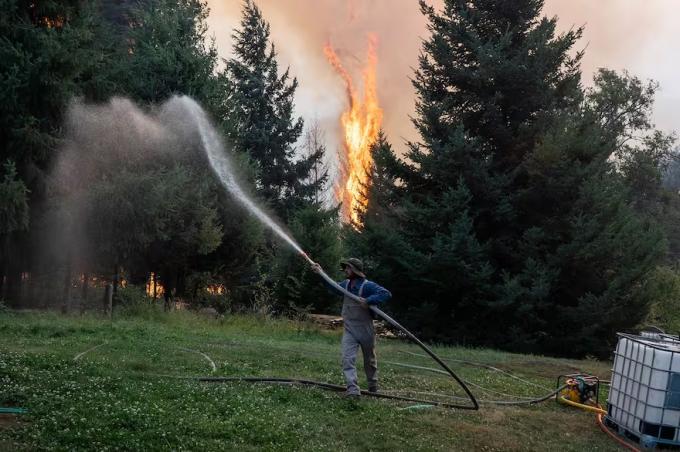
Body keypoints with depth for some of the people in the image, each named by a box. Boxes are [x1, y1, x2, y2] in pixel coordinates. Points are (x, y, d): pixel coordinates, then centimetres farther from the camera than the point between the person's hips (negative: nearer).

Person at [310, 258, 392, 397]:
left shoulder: (367, 286, -16)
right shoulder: (346, 284, 4)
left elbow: (386, 294, -27)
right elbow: (334, 286, 27)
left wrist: (368, 301, -33)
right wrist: (321, 273, 23)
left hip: (365, 331, -4)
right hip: (349, 331, 4)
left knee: (370, 360, 14)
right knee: (347, 359, -14)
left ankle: (373, 387, 33)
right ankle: (353, 389, -19)